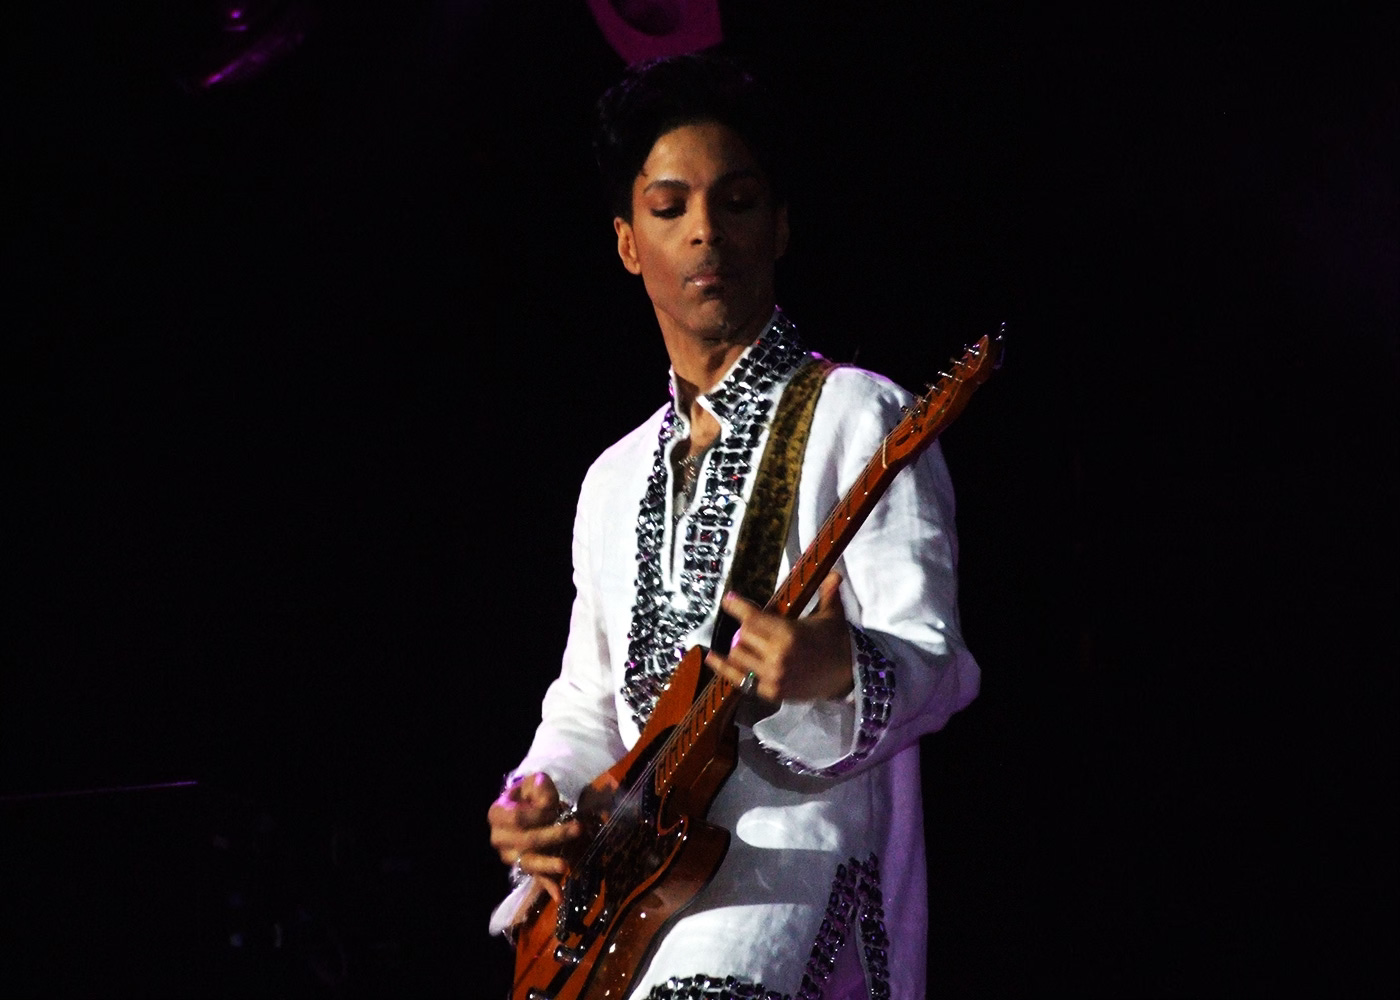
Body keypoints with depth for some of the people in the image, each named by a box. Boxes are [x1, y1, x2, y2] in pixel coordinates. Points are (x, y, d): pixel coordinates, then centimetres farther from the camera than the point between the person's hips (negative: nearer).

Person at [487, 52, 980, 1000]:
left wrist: (838, 673, -32)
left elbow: (933, 663, -10)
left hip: (798, 851, -7)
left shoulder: (850, 415, -1)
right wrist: (538, 801, 2)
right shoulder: (617, 479, 20)